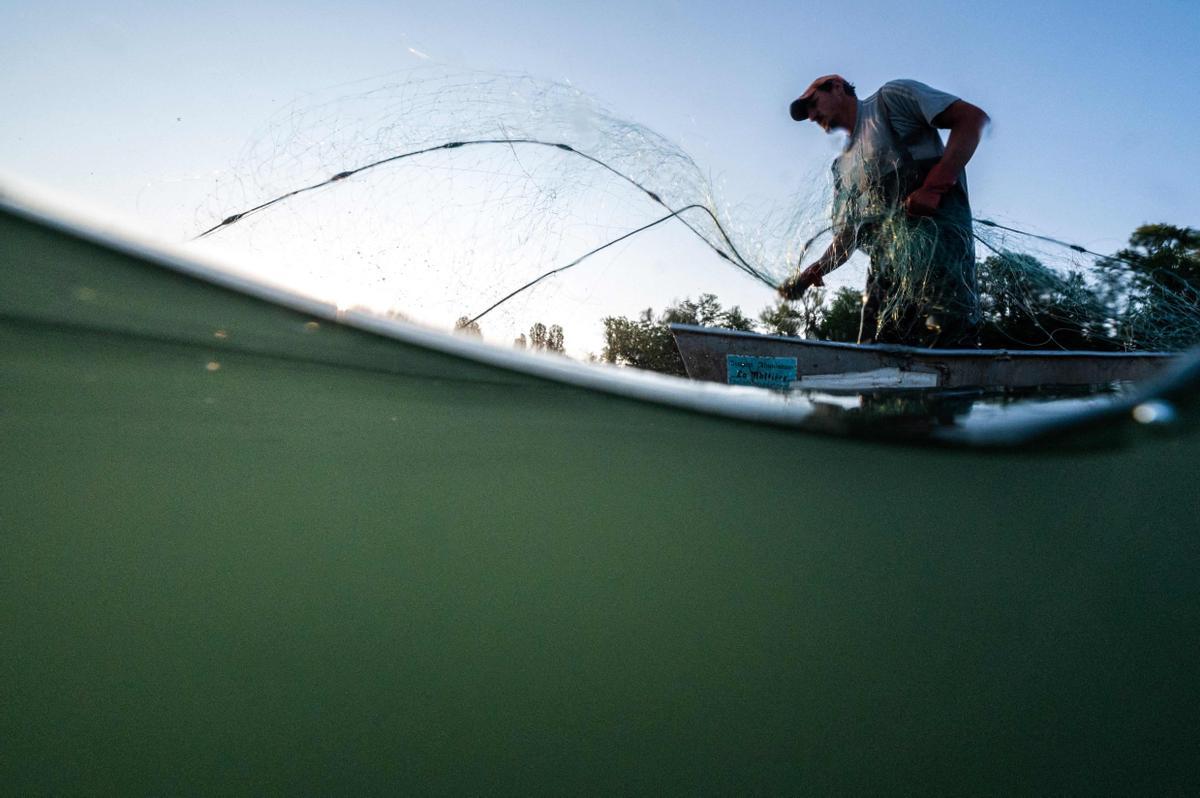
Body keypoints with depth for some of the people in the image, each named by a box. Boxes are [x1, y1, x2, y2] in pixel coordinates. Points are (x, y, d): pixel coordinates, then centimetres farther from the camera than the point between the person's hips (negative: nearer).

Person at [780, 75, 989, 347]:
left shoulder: (890, 98, 14)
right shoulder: (843, 165, 31)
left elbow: (973, 117, 2)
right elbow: (847, 235, 25)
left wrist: (934, 186, -12)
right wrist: (813, 271, 5)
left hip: (931, 225, -7)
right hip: (884, 264, 7)